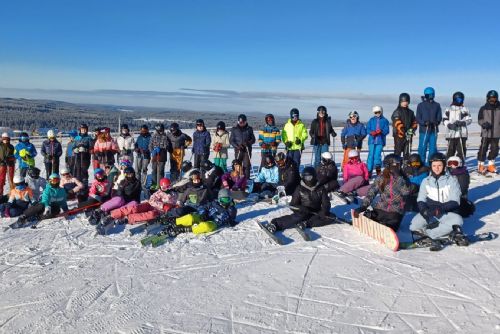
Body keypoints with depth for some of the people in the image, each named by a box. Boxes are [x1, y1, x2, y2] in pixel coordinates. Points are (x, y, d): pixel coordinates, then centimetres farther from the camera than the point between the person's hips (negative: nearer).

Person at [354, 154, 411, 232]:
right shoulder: (381, 178, 0)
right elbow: (371, 193, -5)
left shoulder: (402, 178, 0)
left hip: (395, 213, 0)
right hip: (379, 210, 0)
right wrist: (362, 206, -17)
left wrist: (398, 177, -20)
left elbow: (406, 192, -17)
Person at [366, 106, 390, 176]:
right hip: (372, 140, 1)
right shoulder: (371, 120, 12)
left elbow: (386, 131, 1)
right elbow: (367, 129, 6)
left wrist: (381, 131, -18)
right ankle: (369, 170, 1)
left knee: (377, 154, -12)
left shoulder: (385, 120, 7)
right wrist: (371, 132, -14)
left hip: (380, 141, -1)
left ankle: (378, 167, 4)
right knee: (371, 155, -2)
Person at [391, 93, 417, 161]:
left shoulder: (410, 112, 16)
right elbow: (398, 124, -14)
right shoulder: (397, 112, -5)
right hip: (399, 135, -6)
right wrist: (404, 132, -21)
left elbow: (414, 122, 17)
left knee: (407, 152, 8)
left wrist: (412, 129, -4)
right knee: (398, 151, -5)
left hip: (409, 135, 6)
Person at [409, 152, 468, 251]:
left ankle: (427, 233, -29)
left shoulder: (451, 180, 2)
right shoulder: (426, 181, 8)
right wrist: (426, 212, -20)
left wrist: (441, 208, -25)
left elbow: (455, 202, -6)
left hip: (446, 213, 0)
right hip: (428, 212, 0)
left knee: (458, 220, -34)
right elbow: (420, 200, 1)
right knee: (414, 226, -27)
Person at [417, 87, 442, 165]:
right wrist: (424, 123, -17)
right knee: (422, 147, -4)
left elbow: (439, 117, 8)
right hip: (423, 130, -2)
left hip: (434, 130, 2)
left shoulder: (437, 105, 10)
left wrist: (436, 122, -14)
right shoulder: (420, 105, 4)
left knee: (433, 148, 4)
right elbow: (418, 118, 1)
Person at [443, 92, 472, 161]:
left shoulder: (464, 109, 8)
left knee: (461, 151, -2)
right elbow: (444, 120, 8)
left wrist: (461, 122, -15)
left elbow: (469, 120, 3)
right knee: (450, 150, 2)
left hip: (461, 133, 0)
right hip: (451, 133, 0)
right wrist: (449, 125, -11)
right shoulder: (449, 109, 10)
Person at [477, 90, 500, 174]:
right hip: (486, 133, -3)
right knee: (483, 149, -4)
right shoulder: (483, 109, 1)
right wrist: (484, 123, -18)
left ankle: (491, 165, 22)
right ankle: (480, 165, 6)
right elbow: (479, 119, 1)